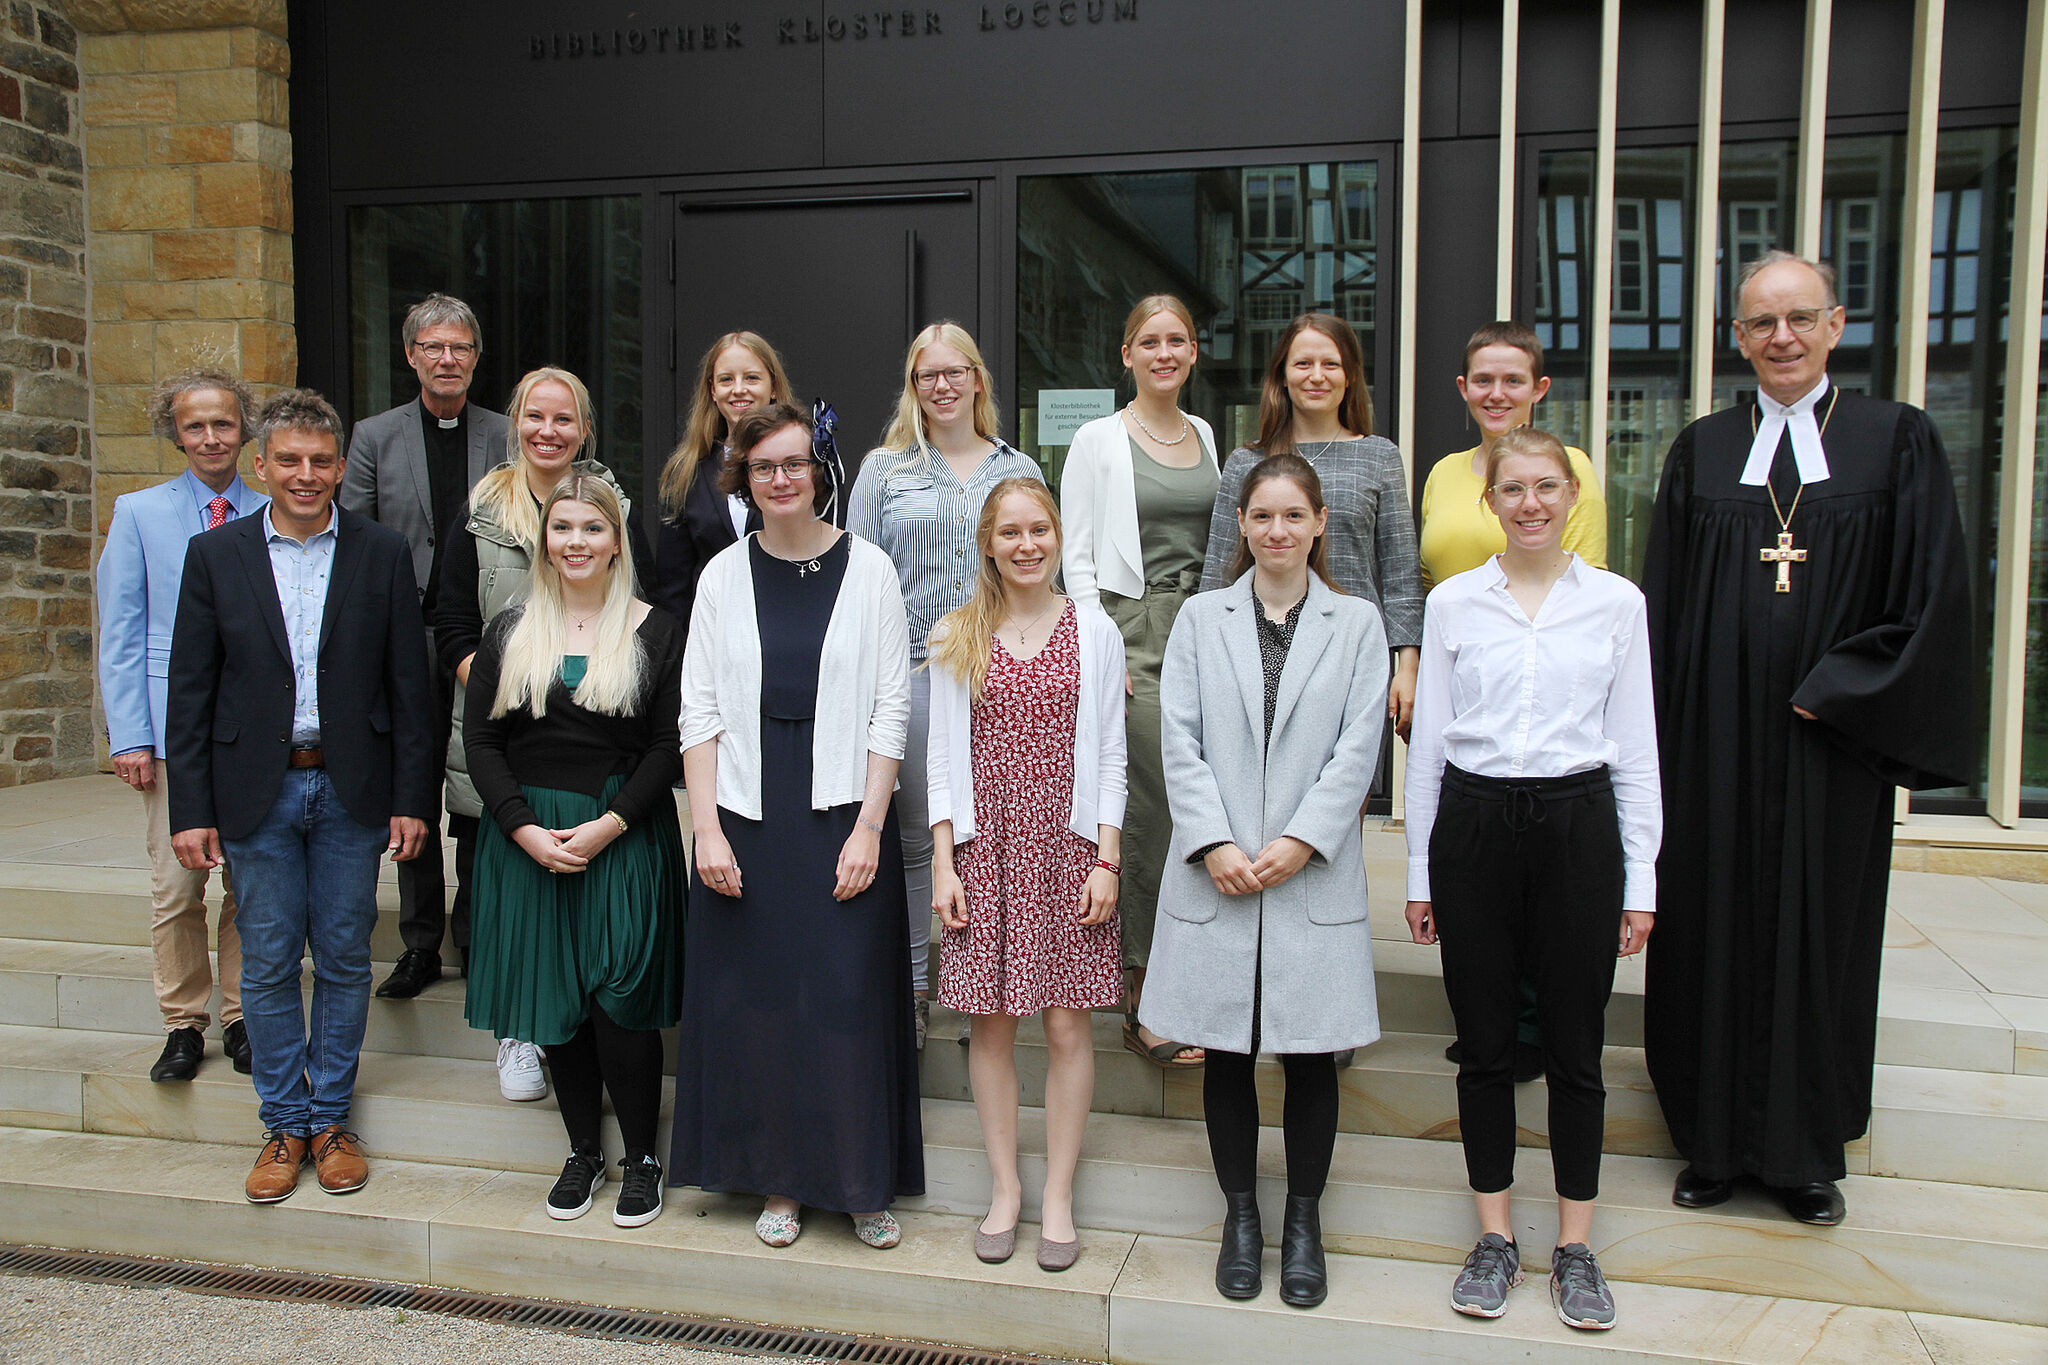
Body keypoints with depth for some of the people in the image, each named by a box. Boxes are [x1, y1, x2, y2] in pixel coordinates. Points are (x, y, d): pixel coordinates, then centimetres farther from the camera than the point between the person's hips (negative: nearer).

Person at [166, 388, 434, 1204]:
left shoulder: (383, 554, 0)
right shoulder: (215, 555, 1)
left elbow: (408, 686, 0)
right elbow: (190, 692, 1)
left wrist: (412, 799, -3)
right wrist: (191, 810, -3)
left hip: (351, 792, 0)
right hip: (257, 793, 0)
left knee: (344, 960, 8)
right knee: (268, 967, 8)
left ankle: (330, 1117, 24)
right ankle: (283, 1126, 23)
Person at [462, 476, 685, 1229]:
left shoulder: (655, 632, 0)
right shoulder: (508, 632, 7)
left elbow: (668, 746, -4)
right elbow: (480, 740, 3)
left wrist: (607, 827, -14)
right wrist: (527, 830, -9)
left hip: (625, 839, -3)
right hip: (528, 839, 3)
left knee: (620, 998, -5)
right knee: (554, 1001, 8)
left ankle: (641, 1157, 13)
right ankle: (582, 1151, 24)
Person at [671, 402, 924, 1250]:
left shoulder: (867, 569, 0)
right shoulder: (724, 575, 6)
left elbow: (890, 711, -2)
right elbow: (700, 711, 4)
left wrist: (868, 829, -9)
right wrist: (706, 828, -5)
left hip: (844, 818, -2)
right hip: (748, 822, 2)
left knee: (850, 999, 1)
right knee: (757, 998, 7)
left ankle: (864, 1183, 18)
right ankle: (781, 1179, 24)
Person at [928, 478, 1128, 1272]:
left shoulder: (1093, 632, 4)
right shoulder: (955, 638, 6)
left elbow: (1109, 755, 4)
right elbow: (943, 757, 5)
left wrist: (1106, 858, -4)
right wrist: (943, 862, -2)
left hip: (1068, 842, -1)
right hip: (984, 845, 1)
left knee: (1068, 1026, 2)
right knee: (991, 1023, 6)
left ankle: (1058, 1196, 17)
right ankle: (1004, 1189, 21)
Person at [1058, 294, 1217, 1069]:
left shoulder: (1204, 436, 17)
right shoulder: (1099, 440, 0)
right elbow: (1077, 559, -4)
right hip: (1134, 633, -5)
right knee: (1160, 808, -10)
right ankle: (1147, 1003, 0)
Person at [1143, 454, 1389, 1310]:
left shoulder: (1357, 623, 6)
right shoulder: (1200, 618, 7)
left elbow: (1357, 749, -1)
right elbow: (1180, 742, 0)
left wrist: (1300, 842, -12)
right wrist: (1214, 844, -10)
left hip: (1314, 876, 0)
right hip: (1215, 874, 1)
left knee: (1311, 1055, 7)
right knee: (1226, 1054, 9)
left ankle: (1303, 1222, 25)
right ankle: (1240, 1216, 26)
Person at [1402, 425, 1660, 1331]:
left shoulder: (1616, 603, 4)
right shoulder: (1452, 603, 4)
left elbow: (1636, 749, 5)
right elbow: (1427, 742, 6)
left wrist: (1640, 882, 2)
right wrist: (1420, 872, 5)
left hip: (1578, 824, 0)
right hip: (1474, 823, 1)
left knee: (1575, 1045, 7)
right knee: (1484, 1042, 8)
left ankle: (1575, 1246, 22)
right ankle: (1495, 1238, 22)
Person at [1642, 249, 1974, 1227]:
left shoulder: (1896, 440, 2)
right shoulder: (1701, 451, 7)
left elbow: (1932, 597, -2)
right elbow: (1663, 605, 6)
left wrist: (1832, 694, -11)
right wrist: (1662, 736, -1)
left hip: (1830, 744, -1)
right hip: (1715, 745, 2)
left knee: (1820, 934, 7)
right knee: (1713, 930, 6)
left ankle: (1806, 1154, 23)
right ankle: (1714, 1143, 21)